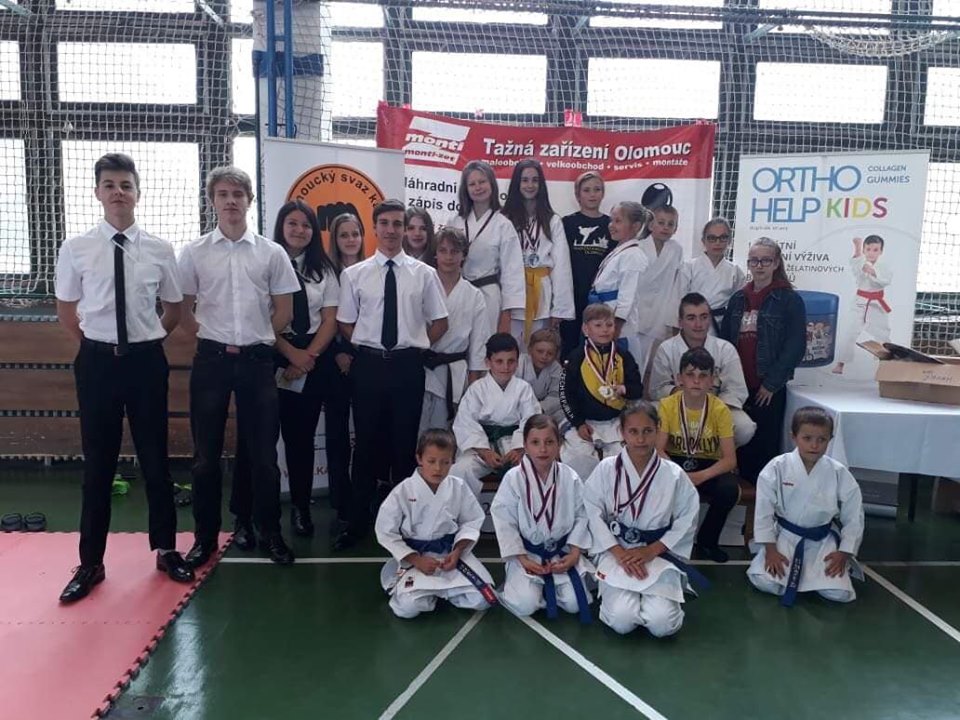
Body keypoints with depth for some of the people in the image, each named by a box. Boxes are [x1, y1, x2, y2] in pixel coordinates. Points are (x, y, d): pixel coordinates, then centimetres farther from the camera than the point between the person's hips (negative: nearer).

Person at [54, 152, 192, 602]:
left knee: (155, 458, 10)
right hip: (98, 361, 0)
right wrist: (94, 345, 6)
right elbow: (65, 310, 10)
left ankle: (166, 550, 26)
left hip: (147, 360, 0)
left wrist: (149, 341, 6)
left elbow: (174, 309, 11)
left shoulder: (159, 249, -2)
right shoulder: (76, 249, -2)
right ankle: (91, 563, 22)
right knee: (97, 463, 8)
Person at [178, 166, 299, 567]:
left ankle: (270, 534, 21)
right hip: (211, 360, 1)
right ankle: (205, 537, 22)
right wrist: (212, 340, 2)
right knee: (206, 453, 8)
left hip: (257, 360, 0)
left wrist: (256, 340, 4)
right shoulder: (194, 253, 3)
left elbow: (284, 311, 6)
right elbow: (183, 308, 7)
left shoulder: (271, 253, 2)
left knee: (263, 453, 6)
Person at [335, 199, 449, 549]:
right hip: (368, 365, 0)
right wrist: (367, 347, 0)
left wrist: (414, 347, 1)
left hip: (408, 365, 0)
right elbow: (345, 324, 8)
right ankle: (358, 521, 19)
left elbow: (439, 322, 8)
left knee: (405, 442, 8)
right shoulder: (354, 274, 3)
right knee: (367, 442, 7)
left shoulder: (424, 274, 2)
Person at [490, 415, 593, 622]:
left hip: (562, 551, 2)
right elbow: (504, 522, -11)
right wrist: (522, 559, -14)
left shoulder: (570, 478, -8)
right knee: (525, 605, -19)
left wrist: (574, 554, -9)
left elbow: (581, 517, 0)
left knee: (573, 603, -11)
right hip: (526, 552, -2)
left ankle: (547, 584, 18)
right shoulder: (513, 478, -14)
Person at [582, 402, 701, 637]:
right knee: (622, 621, -21)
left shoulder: (674, 474, -6)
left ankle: (655, 598, 17)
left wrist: (651, 551, -11)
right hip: (617, 552, -1)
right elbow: (593, 514, -7)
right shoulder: (606, 470, -7)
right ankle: (613, 593, 15)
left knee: (662, 624, -18)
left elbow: (687, 521, -1)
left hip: (659, 554, 1)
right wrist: (619, 553, -15)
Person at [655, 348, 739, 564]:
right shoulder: (667, 405, -12)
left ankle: (707, 541, -1)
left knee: (729, 489, -30)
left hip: (709, 466, 0)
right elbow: (658, 450, -15)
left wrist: (702, 476, -35)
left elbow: (730, 459, -17)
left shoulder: (720, 410, -13)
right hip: (676, 463, 0)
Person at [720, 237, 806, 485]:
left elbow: (796, 346, -7)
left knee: (764, 448, -3)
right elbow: (724, 340, 14)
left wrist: (771, 383, -11)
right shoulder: (738, 298, 13)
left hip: (768, 390, -4)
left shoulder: (790, 300, -1)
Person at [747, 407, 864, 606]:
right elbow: (764, 511, -9)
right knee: (764, 581, -19)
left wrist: (844, 554, -5)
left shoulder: (839, 474, -11)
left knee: (839, 593, -15)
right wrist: (770, 550, -11)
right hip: (785, 536, -1)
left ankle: (811, 571, 18)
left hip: (823, 540, 1)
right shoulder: (777, 468, -14)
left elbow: (853, 517, -1)